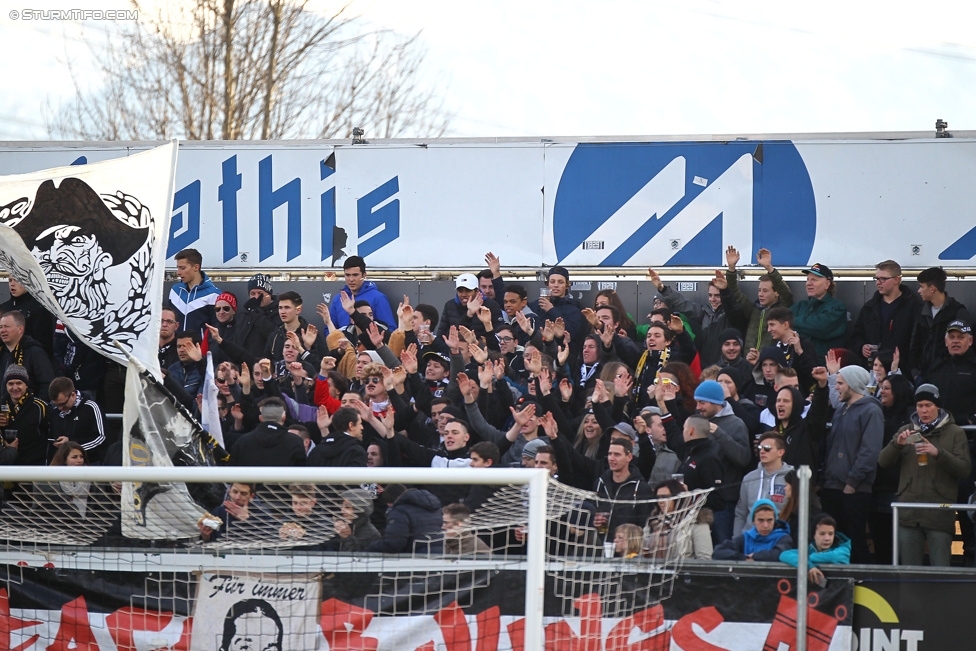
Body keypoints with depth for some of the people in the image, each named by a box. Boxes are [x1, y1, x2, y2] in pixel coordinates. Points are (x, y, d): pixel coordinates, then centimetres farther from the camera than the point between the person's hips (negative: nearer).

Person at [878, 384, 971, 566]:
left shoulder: (955, 433, 5)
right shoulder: (906, 431, 15)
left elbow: (965, 469, -5)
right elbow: (883, 462, 6)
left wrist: (938, 453, -19)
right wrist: (897, 444, -13)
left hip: (940, 515, -3)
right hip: (909, 515, 3)